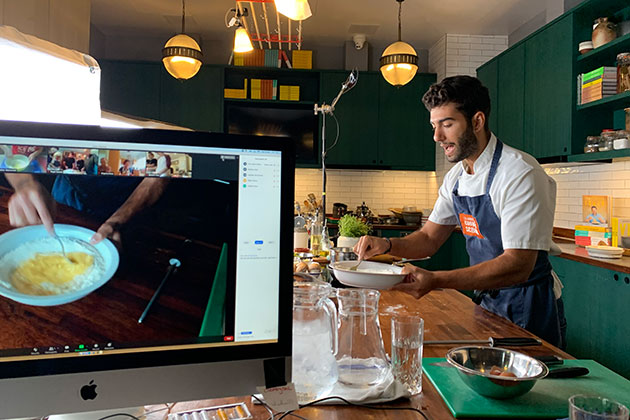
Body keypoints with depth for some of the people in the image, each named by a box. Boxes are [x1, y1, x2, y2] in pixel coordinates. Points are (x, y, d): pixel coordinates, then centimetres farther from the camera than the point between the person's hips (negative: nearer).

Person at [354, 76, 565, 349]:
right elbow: (430, 238, 5)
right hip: (486, 301, 7)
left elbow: (518, 265, -29)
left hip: (527, 309, -7)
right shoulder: (456, 176, 1)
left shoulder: (521, 174, -23)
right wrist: (387, 245, -15)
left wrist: (436, 280, -38)